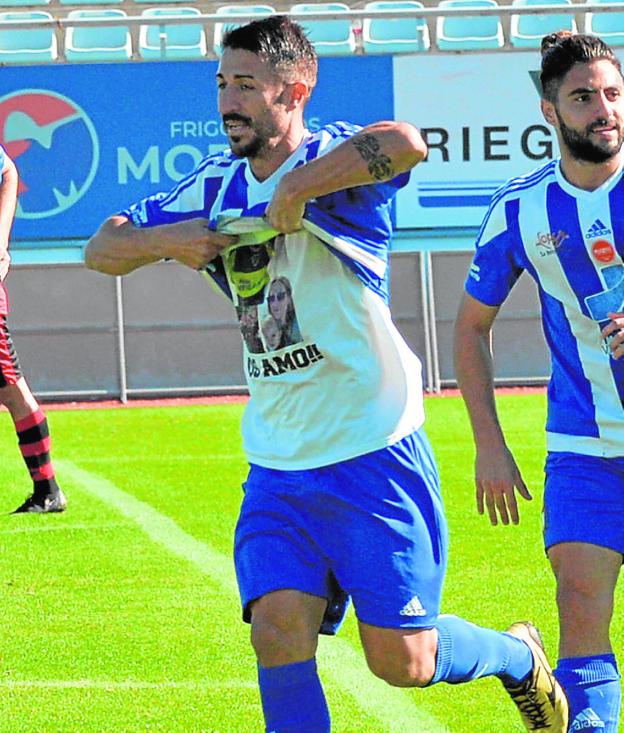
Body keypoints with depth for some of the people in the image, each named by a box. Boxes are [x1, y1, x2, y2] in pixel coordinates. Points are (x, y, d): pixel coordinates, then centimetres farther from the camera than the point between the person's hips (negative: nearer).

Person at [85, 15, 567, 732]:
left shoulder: (332, 160, -13)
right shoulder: (214, 187, 8)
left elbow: (405, 143, -38)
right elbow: (102, 248, 14)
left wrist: (293, 190, -29)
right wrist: (167, 239, -7)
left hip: (372, 454, -5)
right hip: (276, 467, 6)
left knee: (402, 662, 0)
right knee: (278, 634, -12)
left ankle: (519, 656, 30)